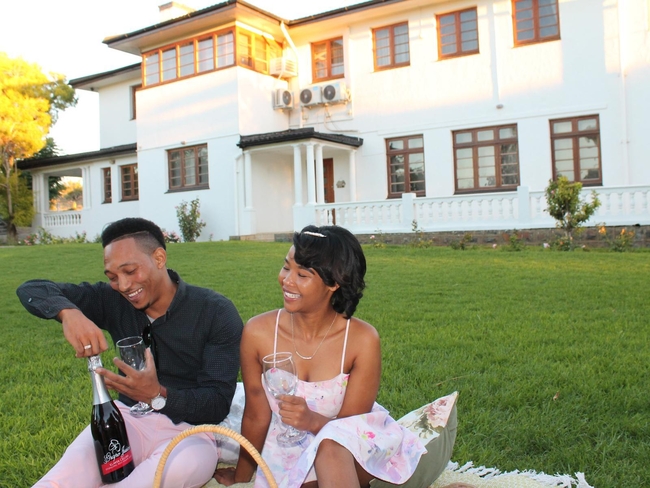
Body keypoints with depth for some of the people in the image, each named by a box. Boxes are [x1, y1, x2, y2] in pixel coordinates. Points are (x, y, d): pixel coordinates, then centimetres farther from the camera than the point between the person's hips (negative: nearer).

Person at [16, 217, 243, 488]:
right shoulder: (113, 300, -1)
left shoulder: (216, 312, -12)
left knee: (183, 466, -37)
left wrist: (158, 395, -34)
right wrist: (69, 313, -26)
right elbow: (31, 290, -3)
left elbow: (218, 404, -15)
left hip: (187, 429, -1)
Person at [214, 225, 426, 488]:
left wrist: (313, 421, -35)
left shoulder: (363, 340, -19)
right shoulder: (258, 332, -15)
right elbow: (256, 415, -2)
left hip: (351, 455, -2)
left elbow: (351, 428, -14)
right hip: (289, 457, 3)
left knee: (330, 445, -34)